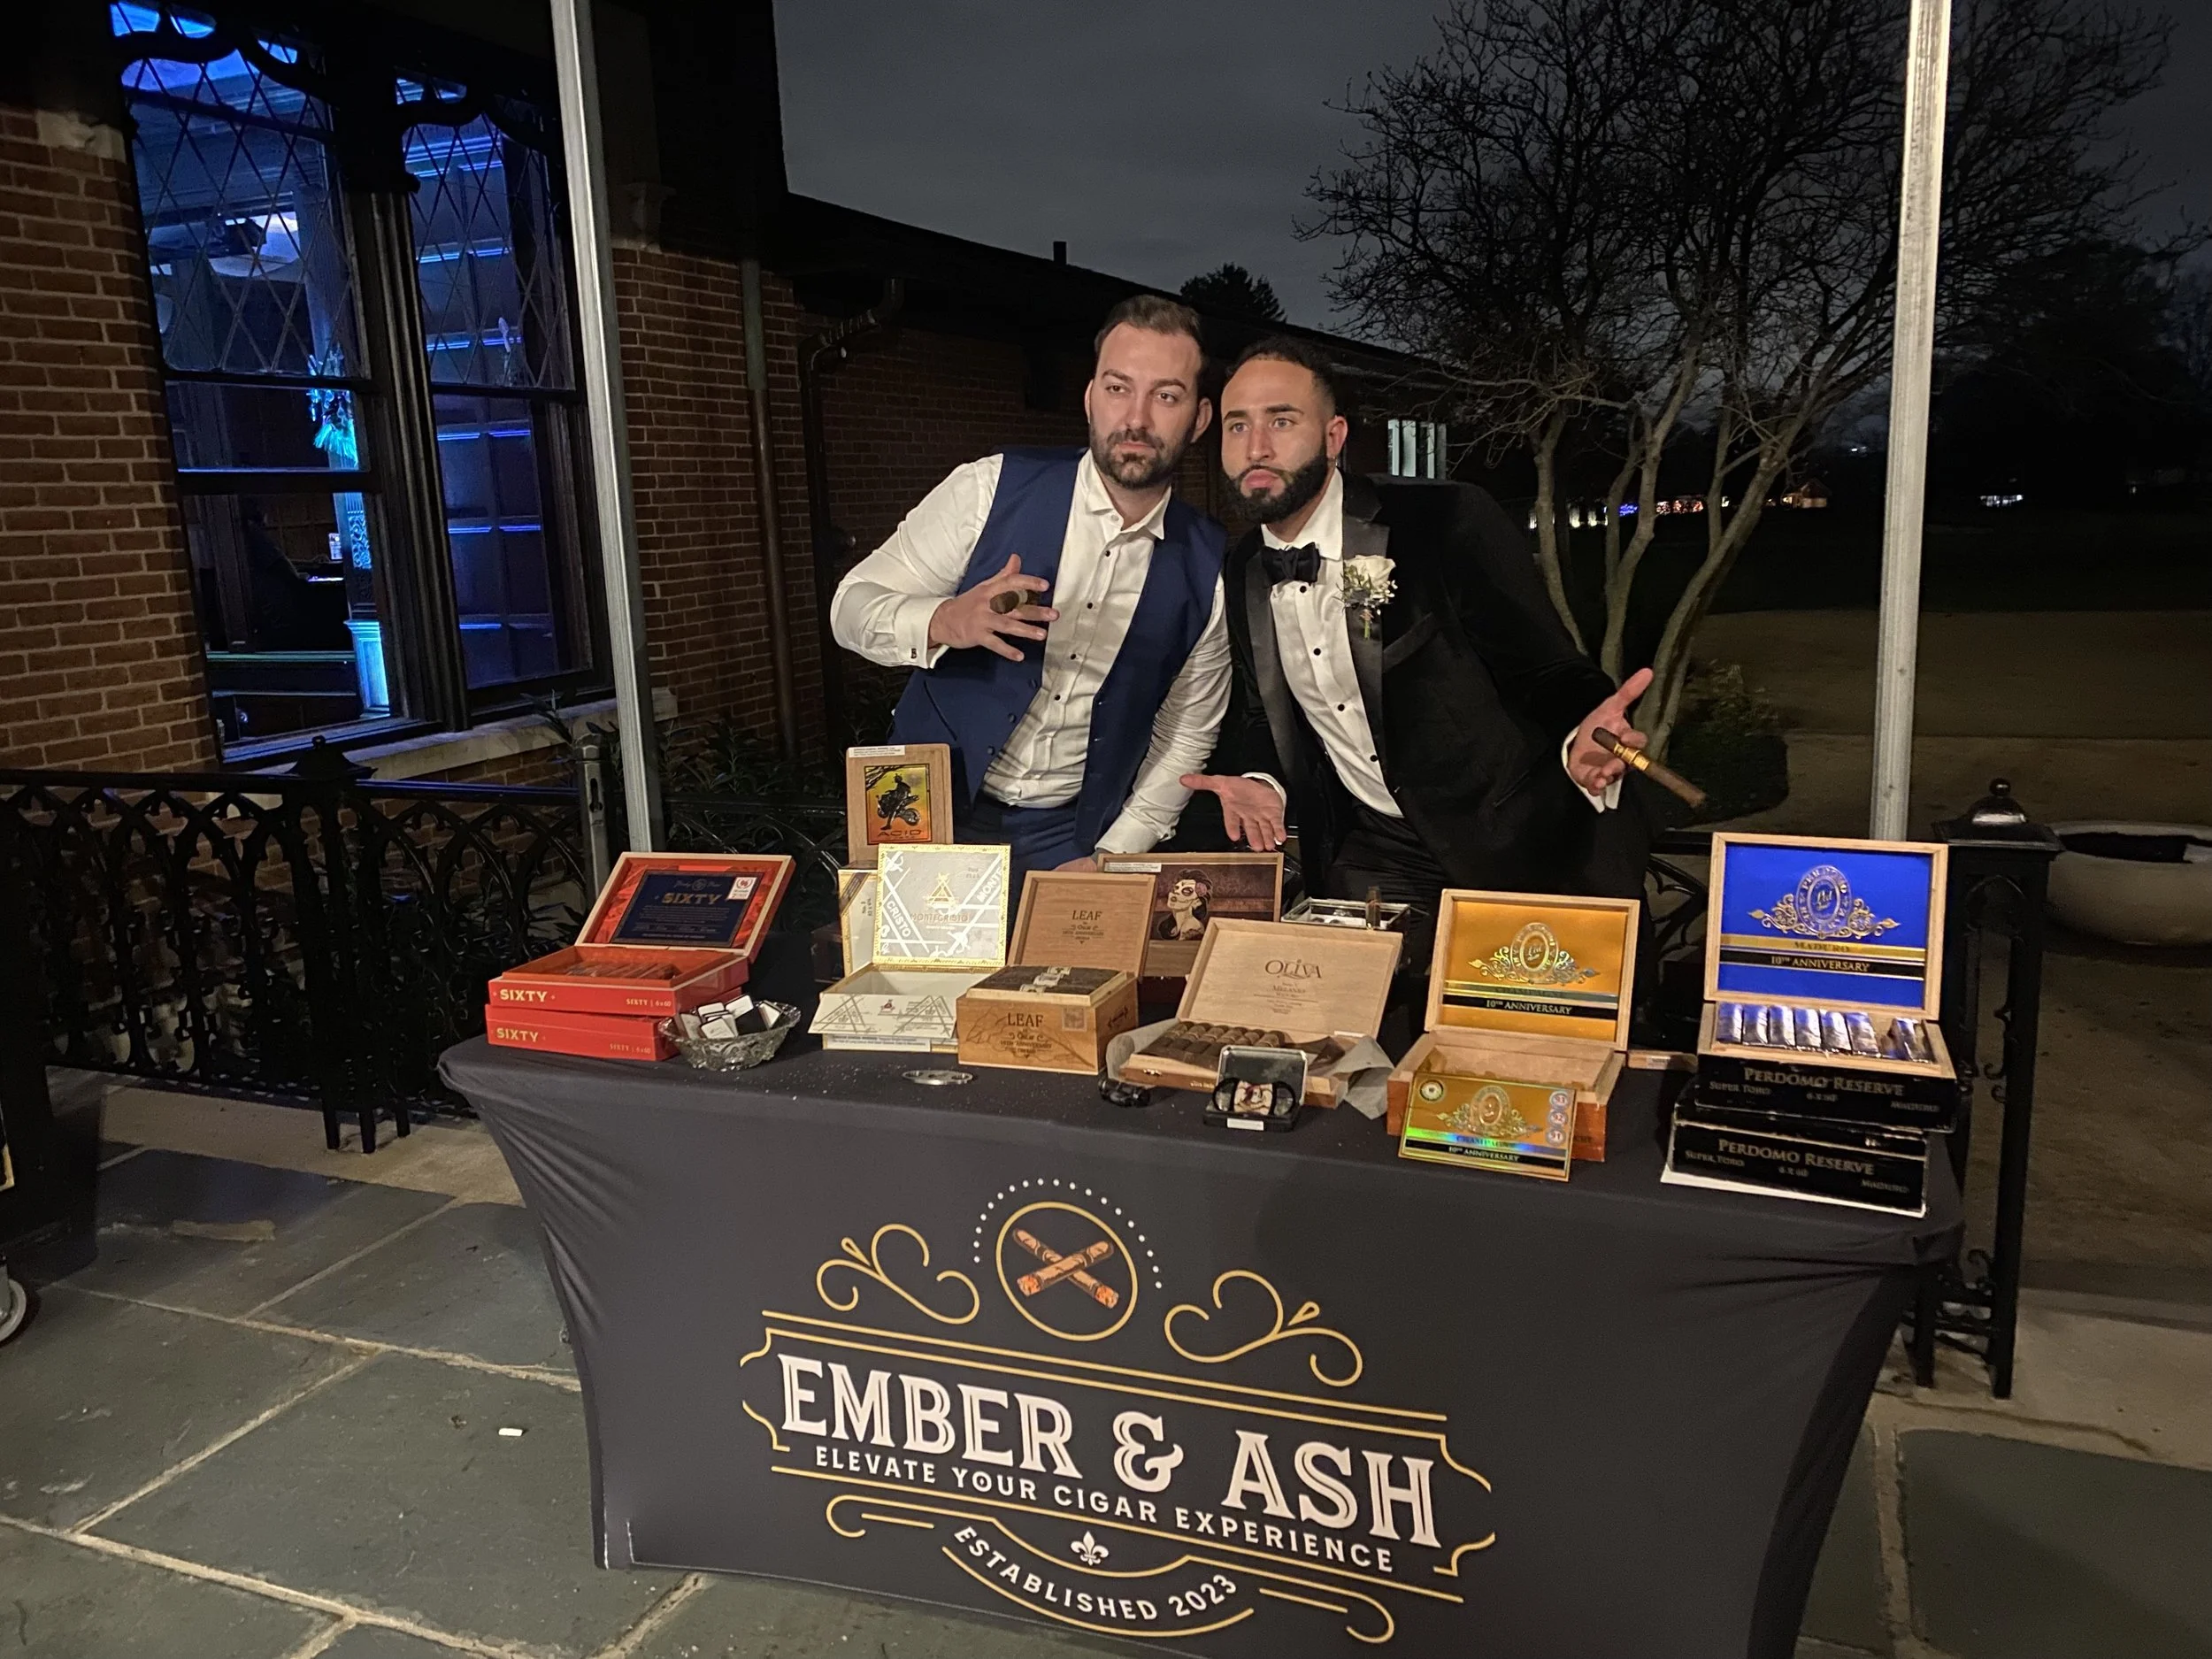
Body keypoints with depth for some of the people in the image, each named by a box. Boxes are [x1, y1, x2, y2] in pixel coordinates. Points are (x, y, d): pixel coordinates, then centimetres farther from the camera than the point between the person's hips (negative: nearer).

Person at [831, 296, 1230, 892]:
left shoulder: (1209, 566, -4)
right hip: (933, 814, -1)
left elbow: (1187, 731, 4)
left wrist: (1110, 857, -5)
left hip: (1069, 841, 1)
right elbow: (852, 605, -8)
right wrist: (945, 622, -30)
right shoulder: (993, 487, -9)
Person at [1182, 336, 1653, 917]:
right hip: (1376, 855, 4)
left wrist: (1579, 740, -36)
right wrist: (1264, 782, -9)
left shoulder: (1450, 522, -15)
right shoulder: (1242, 574, 1)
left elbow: (1545, 669, -13)